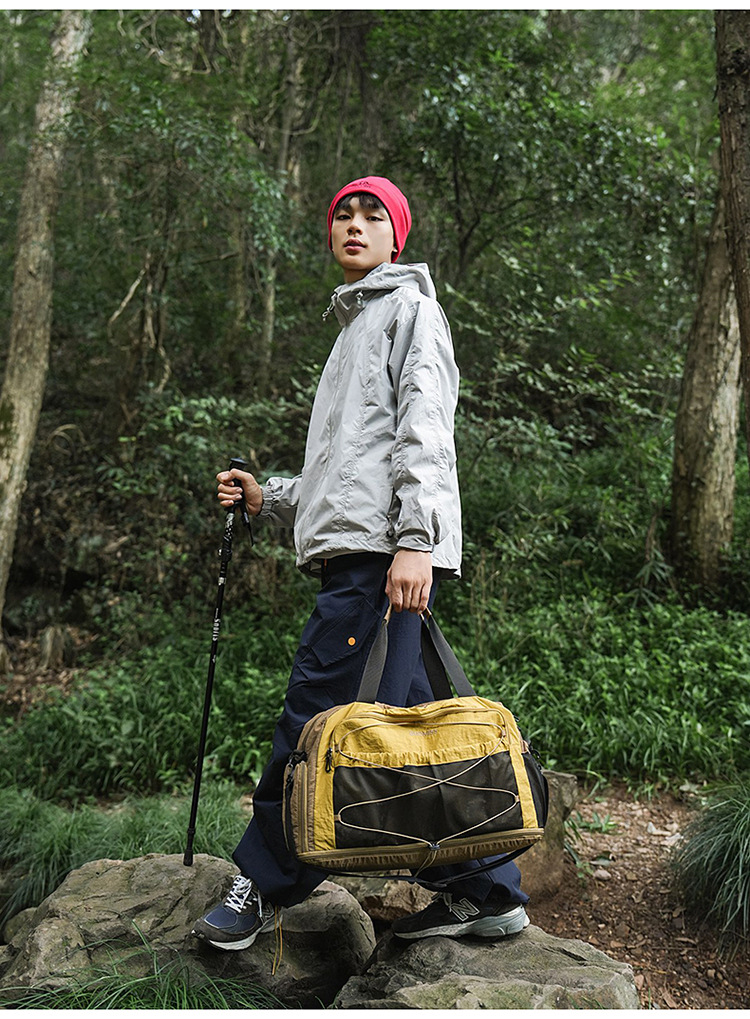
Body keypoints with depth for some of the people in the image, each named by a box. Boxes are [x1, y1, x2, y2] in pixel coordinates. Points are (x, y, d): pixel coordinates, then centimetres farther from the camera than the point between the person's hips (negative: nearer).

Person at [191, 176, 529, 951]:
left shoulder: (409, 306, 5)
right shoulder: (357, 326, 32)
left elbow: (423, 428, -10)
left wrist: (414, 538, -21)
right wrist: (269, 497, 23)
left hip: (385, 543, -9)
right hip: (355, 544, 9)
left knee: (316, 708, -9)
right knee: (404, 717, 5)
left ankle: (267, 882, 4)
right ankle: (486, 891, 10)